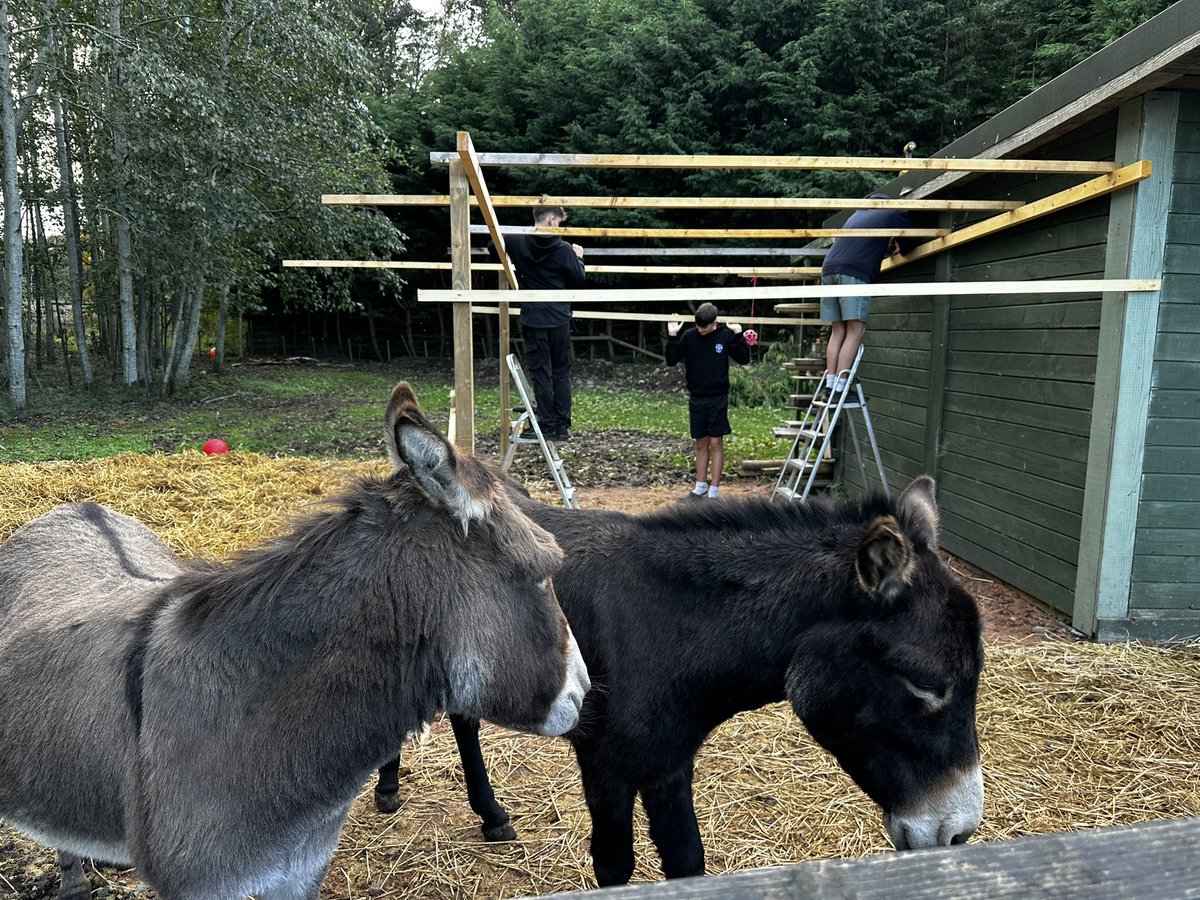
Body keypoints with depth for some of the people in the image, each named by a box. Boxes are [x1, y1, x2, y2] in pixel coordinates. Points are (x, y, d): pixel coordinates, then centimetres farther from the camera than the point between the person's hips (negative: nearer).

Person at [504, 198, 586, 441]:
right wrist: (579, 258, 18)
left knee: (540, 373, 4)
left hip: (532, 318, 0)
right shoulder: (564, 249, -8)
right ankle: (563, 427, 12)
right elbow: (579, 280, 1)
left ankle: (548, 428, 3)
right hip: (559, 318, 0)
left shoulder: (516, 242, -4)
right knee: (561, 372, 10)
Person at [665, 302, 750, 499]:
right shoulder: (689, 336, -1)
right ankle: (701, 486, 20)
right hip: (696, 399, 2)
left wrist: (739, 335, -13)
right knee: (701, 443, 11)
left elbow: (744, 359, -4)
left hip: (718, 399, -2)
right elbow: (671, 360, 0)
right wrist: (672, 337, -10)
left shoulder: (725, 336, -5)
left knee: (716, 443, -1)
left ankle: (714, 490, 4)